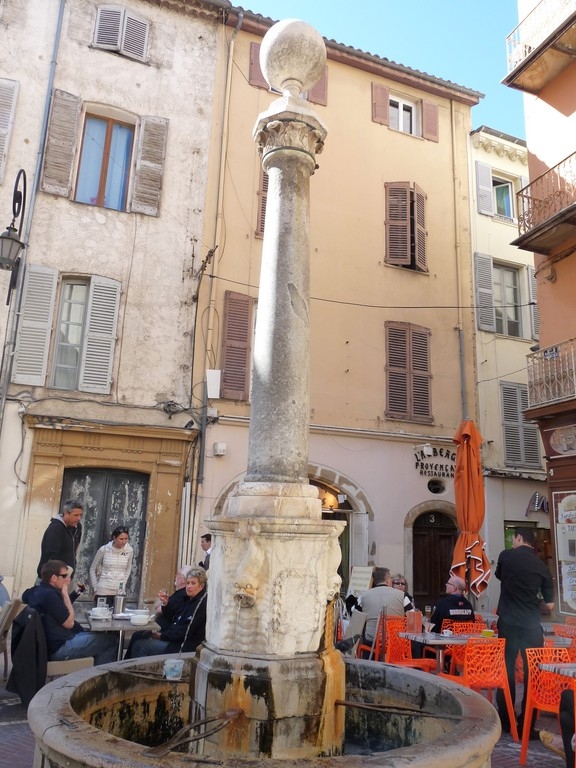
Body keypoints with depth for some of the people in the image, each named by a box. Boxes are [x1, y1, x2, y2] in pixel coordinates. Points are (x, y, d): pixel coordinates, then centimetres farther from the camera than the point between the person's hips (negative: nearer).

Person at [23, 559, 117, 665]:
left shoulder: (35, 591, 6)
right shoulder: (49, 595, -21)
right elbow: (69, 623, -17)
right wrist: (65, 594, -10)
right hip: (58, 649, -10)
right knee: (111, 639, -9)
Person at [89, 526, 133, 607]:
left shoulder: (129, 550, -3)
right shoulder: (104, 549, -8)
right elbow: (93, 569, 3)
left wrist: (123, 585, 8)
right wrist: (95, 589, 2)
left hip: (120, 592, 2)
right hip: (103, 591, -2)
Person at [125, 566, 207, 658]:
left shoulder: (200, 604, -18)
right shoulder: (191, 600, 13)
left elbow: (184, 632, -21)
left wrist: (162, 635, -10)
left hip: (182, 647, -10)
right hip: (175, 639, 10)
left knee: (139, 646, -13)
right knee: (137, 636, 9)